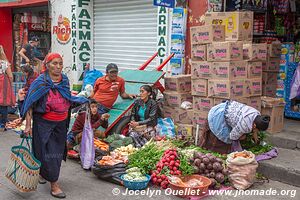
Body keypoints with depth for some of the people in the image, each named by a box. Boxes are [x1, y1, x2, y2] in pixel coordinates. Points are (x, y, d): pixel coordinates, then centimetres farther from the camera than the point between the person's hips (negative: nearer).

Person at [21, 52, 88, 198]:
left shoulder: (65, 80, 2)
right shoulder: (40, 82, -14)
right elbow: (30, 104, -12)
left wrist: (83, 100, 7)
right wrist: (28, 125, -15)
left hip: (61, 123, 6)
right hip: (44, 123, -5)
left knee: (58, 151, 14)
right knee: (47, 152, -2)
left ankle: (43, 173, 38)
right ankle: (54, 185, 7)